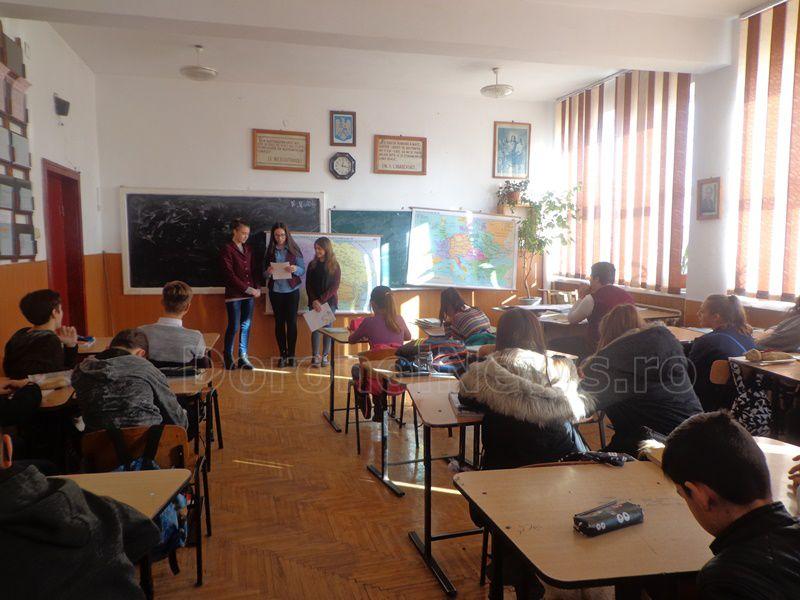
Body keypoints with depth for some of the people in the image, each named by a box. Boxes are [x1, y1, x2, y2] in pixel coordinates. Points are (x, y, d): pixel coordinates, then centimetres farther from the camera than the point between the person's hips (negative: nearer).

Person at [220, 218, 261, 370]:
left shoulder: (248, 248, 14)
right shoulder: (227, 249, -6)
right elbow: (230, 275, -11)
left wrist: (256, 288, 0)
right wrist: (248, 289, -14)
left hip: (249, 294, 6)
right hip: (234, 294, -6)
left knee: (246, 325, 6)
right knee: (234, 326, -3)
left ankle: (243, 358, 13)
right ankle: (228, 359, 9)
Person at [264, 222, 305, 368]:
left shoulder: (294, 249, -1)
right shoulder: (270, 251, 4)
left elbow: (303, 269, 0)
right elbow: (265, 273, 7)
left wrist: (295, 269, -22)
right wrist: (268, 272, -16)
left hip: (292, 290, -2)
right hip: (275, 291, 2)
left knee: (291, 322, -1)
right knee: (279, 322, 5)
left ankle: (291, 355, 6)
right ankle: (282, 354, 13)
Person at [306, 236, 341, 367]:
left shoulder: (334, 266, 0)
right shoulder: (312, 264, 6)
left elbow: (335, 286, -6)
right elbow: (308, 285, 4)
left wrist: (321, 300, -15)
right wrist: (314, 300, -11)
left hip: (329, 301, -1)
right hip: (314, 302, 1)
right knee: (315, 327, -2)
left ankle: (325, 356, 5)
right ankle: (315, 356, 0)